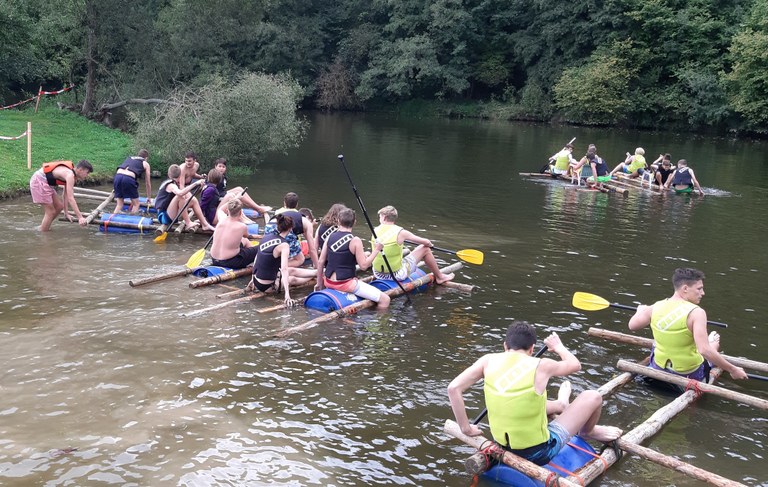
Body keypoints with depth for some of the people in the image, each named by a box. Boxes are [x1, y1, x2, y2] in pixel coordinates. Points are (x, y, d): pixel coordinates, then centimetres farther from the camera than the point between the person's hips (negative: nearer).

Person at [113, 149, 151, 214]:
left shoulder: (129, 158, 33)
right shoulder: (145, 164, 20)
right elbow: (147, 183, 23)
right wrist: (149, 198, 36)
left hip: (117, 176, 5)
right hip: (128, 178, -5)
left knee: (119, 204, 16)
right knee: (136, 204, 13)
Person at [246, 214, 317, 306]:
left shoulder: (266, 237, 0)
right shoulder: (284, 245, -20)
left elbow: (257, 259, 9)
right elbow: (284, 269, -29)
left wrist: (252, 280, 20)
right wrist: (287, 295, -34)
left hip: (256, 281, 7)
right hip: (267, 286, -7)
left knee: (293, 271, 25)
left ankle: (317, 272, 45)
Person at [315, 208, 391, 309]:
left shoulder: (330, 237, 1)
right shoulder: (355, 241, -14)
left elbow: (321, 262, 4)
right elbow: (363, 266, -14)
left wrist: (319, 283, 15)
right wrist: (376, 250, -4)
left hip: (328, 282, 7)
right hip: (345, 284, -7)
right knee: (385, 300, -3)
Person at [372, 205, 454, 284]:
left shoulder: (375, 231, -3)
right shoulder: (400, 232, -13)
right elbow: (426, 242, -4)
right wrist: (430, 244, 20)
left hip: (377, 275, 4)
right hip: (396, 275, -4)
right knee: (425, 249, 9)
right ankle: (439, 277, 26)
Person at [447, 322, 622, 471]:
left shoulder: (488, 360, -8)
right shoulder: (541, 366, -15)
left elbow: (453, 388, -13)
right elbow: (575, 365, 6)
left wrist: (465, 428, -3)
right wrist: (559, 347, 26)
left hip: (502, 446, 4)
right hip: (538, 453, -4)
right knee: (593, 397, 10)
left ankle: (561, 406, 62)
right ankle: (588, 432, 42)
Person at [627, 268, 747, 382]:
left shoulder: (655, 307, -12)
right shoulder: (696, 312, -26)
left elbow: (632, 326, 4)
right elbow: (705, 351, -32)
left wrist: (641, 310, 24)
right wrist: (732, 370, -22)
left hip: (659, 369, 3)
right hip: (690, 374, -3)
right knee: (715, 337, 23)